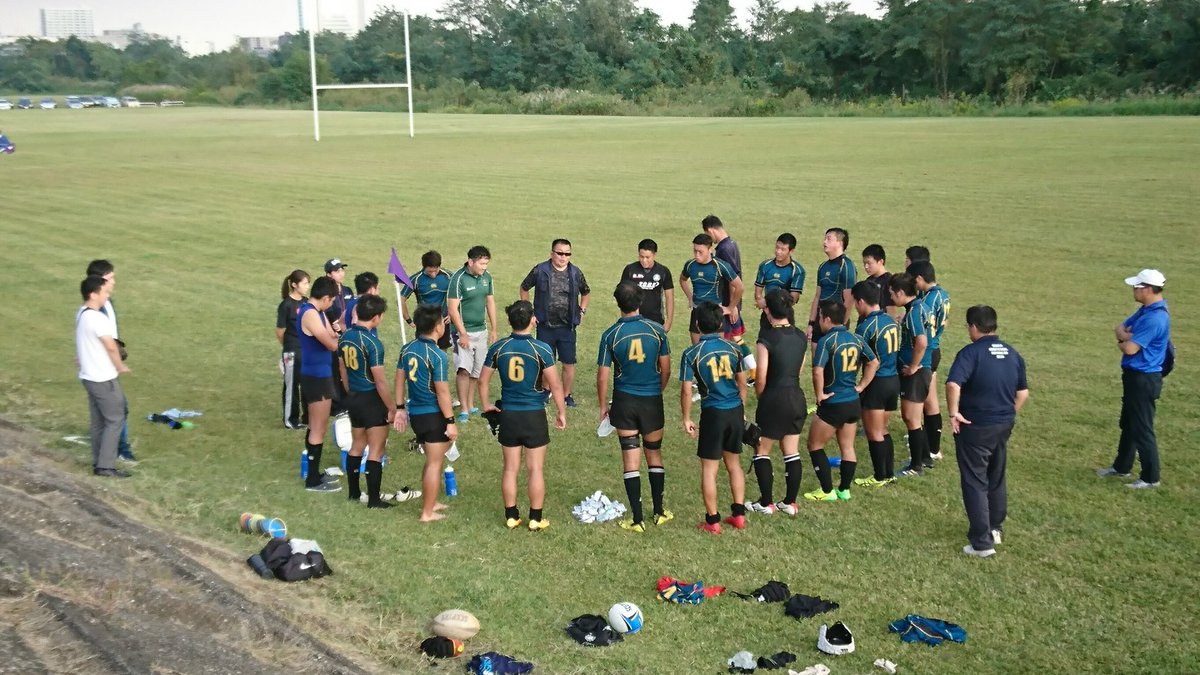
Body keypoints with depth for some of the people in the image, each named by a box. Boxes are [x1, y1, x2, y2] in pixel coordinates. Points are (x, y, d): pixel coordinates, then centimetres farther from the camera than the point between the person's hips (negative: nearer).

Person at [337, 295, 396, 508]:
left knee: (357, 445, 20)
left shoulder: (345, 337, 2)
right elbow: (379, 381, -20)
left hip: (353, 398, 8)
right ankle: (374, 500, 5)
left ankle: (354, 492, 29)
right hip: (372, 400, -8)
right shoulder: (372, 343, -22)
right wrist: (392, 407, -12)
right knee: (376, 450, 1)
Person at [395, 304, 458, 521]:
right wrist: (451, 421, -12)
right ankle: (427, 513, 11)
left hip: (415, 413, 7)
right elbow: (442, 392, -19)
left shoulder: (407, 349, 2)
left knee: (432, 460, 24)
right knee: (434, 463, 5)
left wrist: (400, 408, 18)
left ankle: (431, 502, 35)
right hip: (434, 415, -7)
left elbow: (399, 380, 9)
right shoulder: (437, 356, -20)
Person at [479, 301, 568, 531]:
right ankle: (536, 519, 13)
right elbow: (555, 385, -13)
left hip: (508, 416, 3)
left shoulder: (498, 348, -4)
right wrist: (561, 412, 0)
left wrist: (486, 405, 21)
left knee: (510, 468, 12)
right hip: (534, 416, -3)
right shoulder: (541, 349, -15)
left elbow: (483, 380, 5)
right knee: (535, 469, 7)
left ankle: (511, 516, 20)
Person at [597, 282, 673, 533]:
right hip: (652, 400, 1)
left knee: (631, 460, 4)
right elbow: (666, 369, 1)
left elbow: (602, 376, -7)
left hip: (624, 401, -1)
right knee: (654, 455, 17)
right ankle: (659, 512, 23)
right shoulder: (656, 330, -6)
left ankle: (637, 519, 5)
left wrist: (603, 406, 6)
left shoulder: (610, 335, -10)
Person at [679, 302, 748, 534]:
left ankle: (712, 521, 10)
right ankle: (739, 514, 23)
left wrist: (686, 419, 2)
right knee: (733, 463, 19)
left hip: (713, 413, -5)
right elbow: (742, 383, 12)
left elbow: (686, 390, -10)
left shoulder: (691, 353, -9)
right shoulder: (732, 348, 3)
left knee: (709, 468, 6)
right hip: (736, 410, 5)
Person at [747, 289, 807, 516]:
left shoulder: (767, 339, -15)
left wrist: (760, 397, 5)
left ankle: (766, 503, 12)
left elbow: (761, 380, -13)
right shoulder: (800, 336, 4)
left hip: (774, 399, -6)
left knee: (762, 451, 9)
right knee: (792, 453, 12)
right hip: (797, 397, 6)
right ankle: (790, 502, 18)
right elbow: (799, 370, 11)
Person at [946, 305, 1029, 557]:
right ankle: (995, 528, 34)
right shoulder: (1012, 354, 6)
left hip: (975, 426, -7)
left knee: (975, 483, 2)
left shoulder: (971, 352, -16)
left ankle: (982, 542, 3)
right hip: (1004, 425, 7)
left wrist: (953, 413, -20)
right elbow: (1023, 392, 13)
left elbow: (953, 385, -31)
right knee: (997, 479, 21)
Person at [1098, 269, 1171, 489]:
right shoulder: (1145, 310, 9)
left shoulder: (1156, 318, -24)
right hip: (1134, 376, 11)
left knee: (1142, 429, -2)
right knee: (1128, 424, 21)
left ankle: (1151, 477, 8)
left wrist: (1122, 342, -3)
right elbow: (1120, 328, 13)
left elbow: (1130, 348, -26)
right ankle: (1121, 467, 34)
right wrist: (1126, 336, -10)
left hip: (1144, 379, -11)